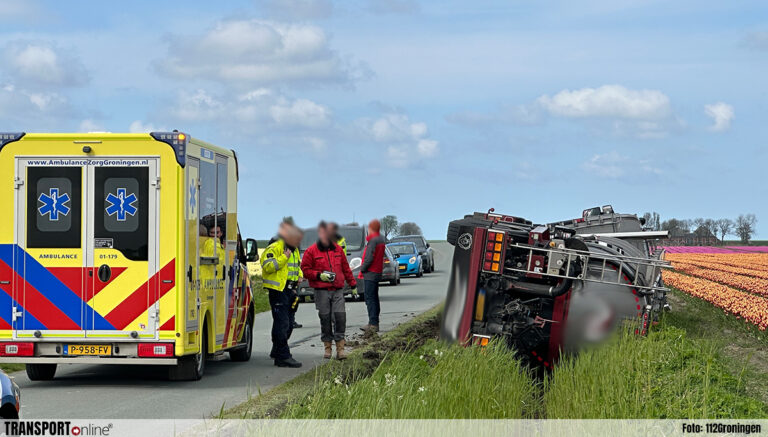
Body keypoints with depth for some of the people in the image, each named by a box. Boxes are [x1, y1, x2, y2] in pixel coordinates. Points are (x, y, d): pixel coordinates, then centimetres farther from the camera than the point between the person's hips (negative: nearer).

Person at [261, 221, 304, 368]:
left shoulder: (294, 250, 18)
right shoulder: (274, 248, -11)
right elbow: (268, 266, -22)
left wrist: (298, 277, 14)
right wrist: (284, 257, -24)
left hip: (290, 290, 9)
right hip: (278, 290, -9)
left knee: (289, 324, 14)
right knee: (282, 323, -11)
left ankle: (277, 351, 29)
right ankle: (283, 357, -12)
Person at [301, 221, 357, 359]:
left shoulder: (337, 249, 13)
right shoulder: (311, 251, 2)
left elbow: (346, 268, 20)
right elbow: (305, 270, 1)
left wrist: (353, 284, 20)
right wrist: (319, 275, -13)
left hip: (337, 291, 2)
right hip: (321, 291, -2)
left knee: (340, 317, -8)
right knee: (325, 319, 0)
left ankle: (340, 348, -5)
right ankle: (328, 347, 11)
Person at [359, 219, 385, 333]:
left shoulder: (373, 241, -17)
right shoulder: (381, 239, 12)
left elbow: (369, 258, -22)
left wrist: (363, 268, -7)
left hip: (370, 273, -10)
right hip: (378, 272, 10)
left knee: (370, 299, -9)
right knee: (374, 299, 15)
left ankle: (373, 324, -12)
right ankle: (374, 323, 19)